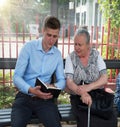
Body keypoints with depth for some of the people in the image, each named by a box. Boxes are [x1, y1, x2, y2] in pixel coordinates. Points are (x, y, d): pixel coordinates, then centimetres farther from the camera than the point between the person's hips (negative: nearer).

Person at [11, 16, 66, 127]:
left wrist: (54, 87, -16)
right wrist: (31, 90, -27)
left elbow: (62, 80, 8)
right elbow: (16, 77, -9)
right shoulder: (29, 47, -5)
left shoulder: (57, 54, 6)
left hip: (45, 98, 2)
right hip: (24, 96, -2)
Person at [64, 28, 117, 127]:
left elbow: (104, 79, -5)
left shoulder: (96, 55, 3)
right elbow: (69, 82, -10)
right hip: (78, 97, -1)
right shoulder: (70, 57, 0)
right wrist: (82, 93, -31)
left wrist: (89, 87, -25)